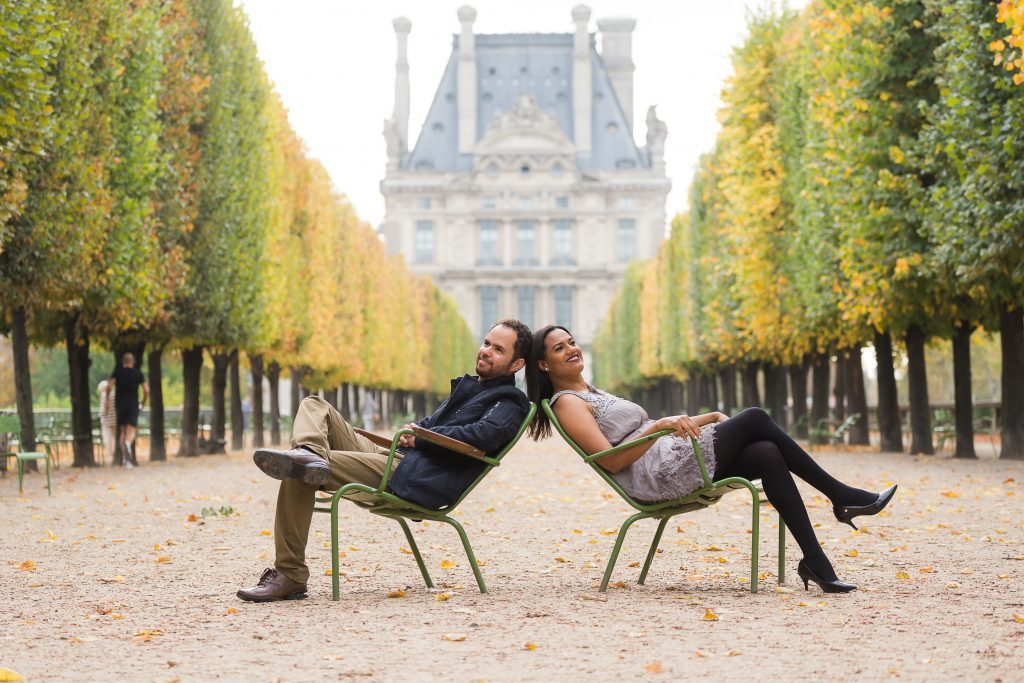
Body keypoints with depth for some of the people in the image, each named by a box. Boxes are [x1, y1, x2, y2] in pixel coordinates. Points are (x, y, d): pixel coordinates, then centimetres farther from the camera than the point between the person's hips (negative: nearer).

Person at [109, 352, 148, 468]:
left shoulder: (117, 372, 3)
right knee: (131, 431, -5)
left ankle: (125, 457, 0)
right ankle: (128, 443, -40)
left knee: (122, 431, 11)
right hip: (133, 405, -1)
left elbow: (110, 386, -9)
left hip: (120, 405, 1)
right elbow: (146, 390, -3)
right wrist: (143, 403, 10)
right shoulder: (138, 373, 3)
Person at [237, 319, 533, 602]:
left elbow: (484, 435, -20)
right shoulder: (469, 386, 32)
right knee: (314, 406, 0)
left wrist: (421, 437, -11)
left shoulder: (509, 402, 1)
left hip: (419, 482, -10)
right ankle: (310, 455, -35)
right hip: (397, 460, 10)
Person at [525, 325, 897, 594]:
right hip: (660, 475, -9)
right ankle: (841, 496, -7)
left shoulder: (592, 395, 28)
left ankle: (815, 562, -19)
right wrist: (661, 425, -22)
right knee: (755, 419, -14)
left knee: (767, 455, -15)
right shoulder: (567, 403, -2)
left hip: (674, 462, 9)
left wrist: (709, 418, 17)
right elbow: (612, 460, -14)